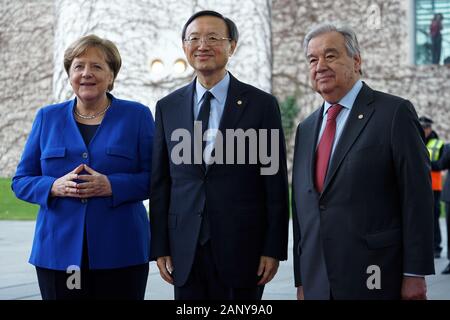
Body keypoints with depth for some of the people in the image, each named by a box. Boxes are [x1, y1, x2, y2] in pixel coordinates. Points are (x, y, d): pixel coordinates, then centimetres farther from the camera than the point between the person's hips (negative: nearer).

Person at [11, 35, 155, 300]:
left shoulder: (137, 116, 5)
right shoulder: (47, 118, 11)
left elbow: (155, 178, 0)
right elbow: (21, 181, 10)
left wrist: (112, 186, -16)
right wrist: (55, 187, -10)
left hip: (120, 253, -1)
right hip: (59, 251, 2)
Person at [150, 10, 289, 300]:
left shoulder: (262, 104, -1)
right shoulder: (167, 107, 8)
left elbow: (275, 184, -2)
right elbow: (160, 183, 9)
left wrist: (274, 249, -5)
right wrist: (160, 247, 4)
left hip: (241, 248, -2)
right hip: (185, 251, 2)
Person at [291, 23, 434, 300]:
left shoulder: (395, 113, -4)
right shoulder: (307, 128, 15)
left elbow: (418, 196, -8)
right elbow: (301, 207, 15)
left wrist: (415, 274, -12)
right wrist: (302, 281, 11)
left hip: (376, 278, -5)